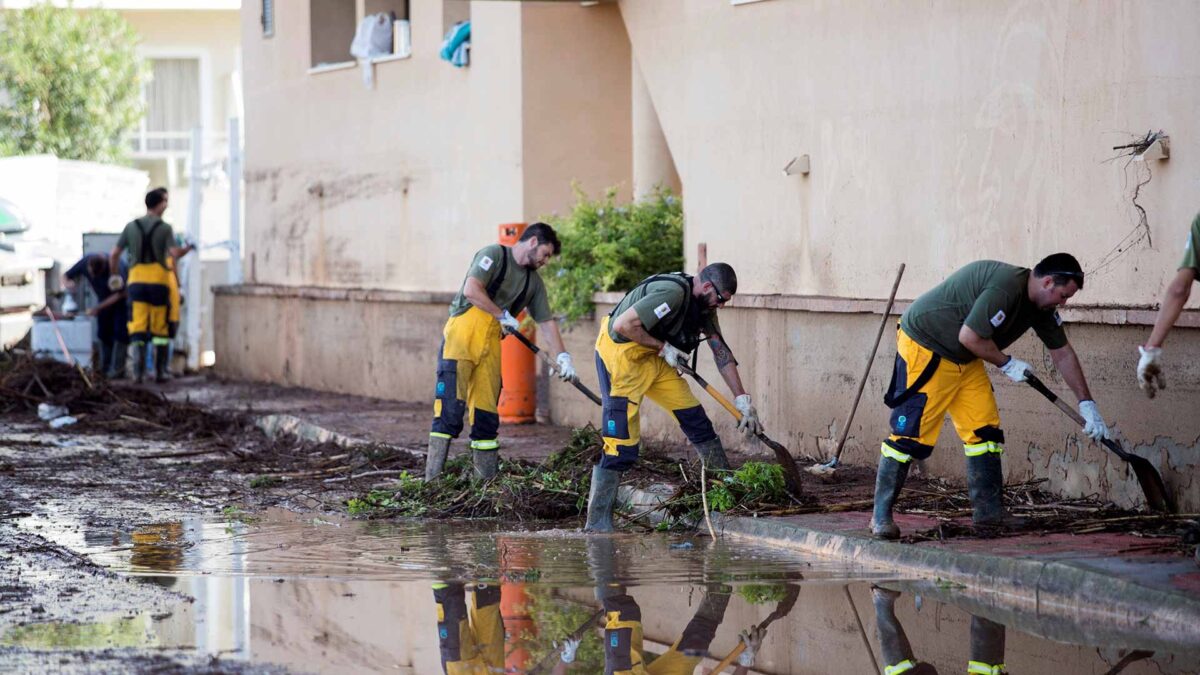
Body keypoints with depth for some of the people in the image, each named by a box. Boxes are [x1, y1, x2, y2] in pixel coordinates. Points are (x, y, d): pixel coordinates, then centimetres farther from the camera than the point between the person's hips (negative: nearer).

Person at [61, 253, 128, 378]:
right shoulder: (85, 262, -22)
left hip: (122, 298, -5)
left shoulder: (116, 267, -36)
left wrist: (98, 308, -31)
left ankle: (117, 369, -17)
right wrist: (67, 283, -35)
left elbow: (120, 294, -28)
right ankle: (105, 368, 4)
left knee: (120, 331, -16)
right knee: (103, 332, -1)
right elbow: (66, 275, -10)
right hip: (105, 298, 5)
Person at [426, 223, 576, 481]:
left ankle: (486, 481, 10)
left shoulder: (534, 282, 16)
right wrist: (503, 316, -10)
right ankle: (433, 481, -16)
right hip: (462, 336, -7)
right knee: (450, 408, -13)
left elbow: (546, 322, 17)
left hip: (491, 343, 7)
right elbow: (472, 290, -16)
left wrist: (562, 356, 6)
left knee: (487, 413, 5)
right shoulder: (493, 255, -5)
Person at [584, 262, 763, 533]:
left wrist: (743, 400, 6)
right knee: (622, 441, -13)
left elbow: (721, 352, 8)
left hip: (653, 357, 9)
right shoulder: (673, 294, -26)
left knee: (694, 417, 8)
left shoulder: (703, 303, 5)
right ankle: (597, 524, -10)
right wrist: (664, 348, -17)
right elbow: (623, 325, -29)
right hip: (621, 352, -9)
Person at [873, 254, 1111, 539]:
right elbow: (969, 336, -29)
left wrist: (1087, 403, 10)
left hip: (965, 360, 10)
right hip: (924, 347, -10)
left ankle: (989, 513, 6)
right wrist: (1007, 364, -15)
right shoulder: (1005, 288, -29)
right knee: (911, 434, -12)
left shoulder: (1041, 305, 3)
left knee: (984, 431, 2)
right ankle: (881, 515, -6)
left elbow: (1063, 354, 11)